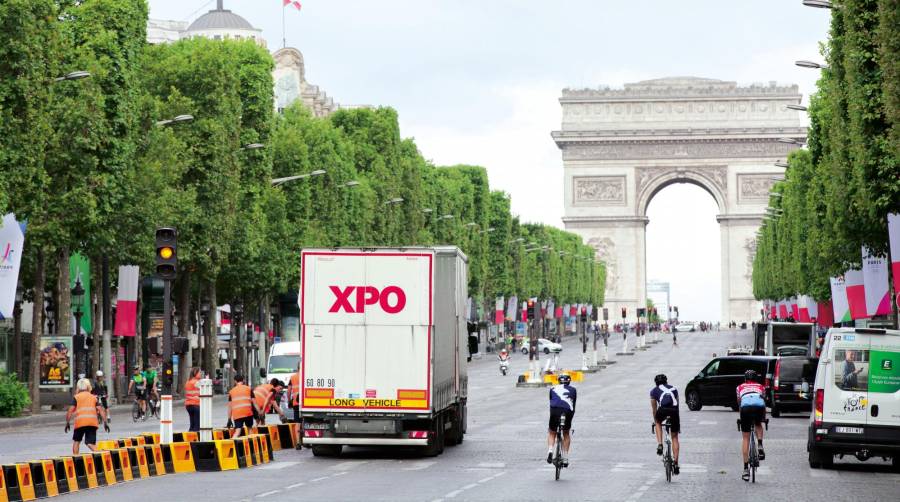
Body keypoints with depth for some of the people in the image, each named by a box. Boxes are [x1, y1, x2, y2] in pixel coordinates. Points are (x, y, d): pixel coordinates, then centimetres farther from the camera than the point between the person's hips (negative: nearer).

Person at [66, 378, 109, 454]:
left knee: (76, 441, 18)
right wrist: (105, 422, 7)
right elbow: (100, 410, 9)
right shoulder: (93, 397, 19)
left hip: (80, 422, -2)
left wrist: (67, 422, 8)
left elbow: (70, 411, 2)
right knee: (91, 443, 0)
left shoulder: (76, 397, 11)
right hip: (93, 422, 2)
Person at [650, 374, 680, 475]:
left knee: (658, 422, 34)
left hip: (663, 410, -2)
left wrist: (655, 420, 45)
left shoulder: (654, 391, 25)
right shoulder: (673, 389, 31)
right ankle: (676, 462, 10)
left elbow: (654, 409, 30)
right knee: (674, 437, 15)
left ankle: (660, 445, 16)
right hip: (674, 411, 2)